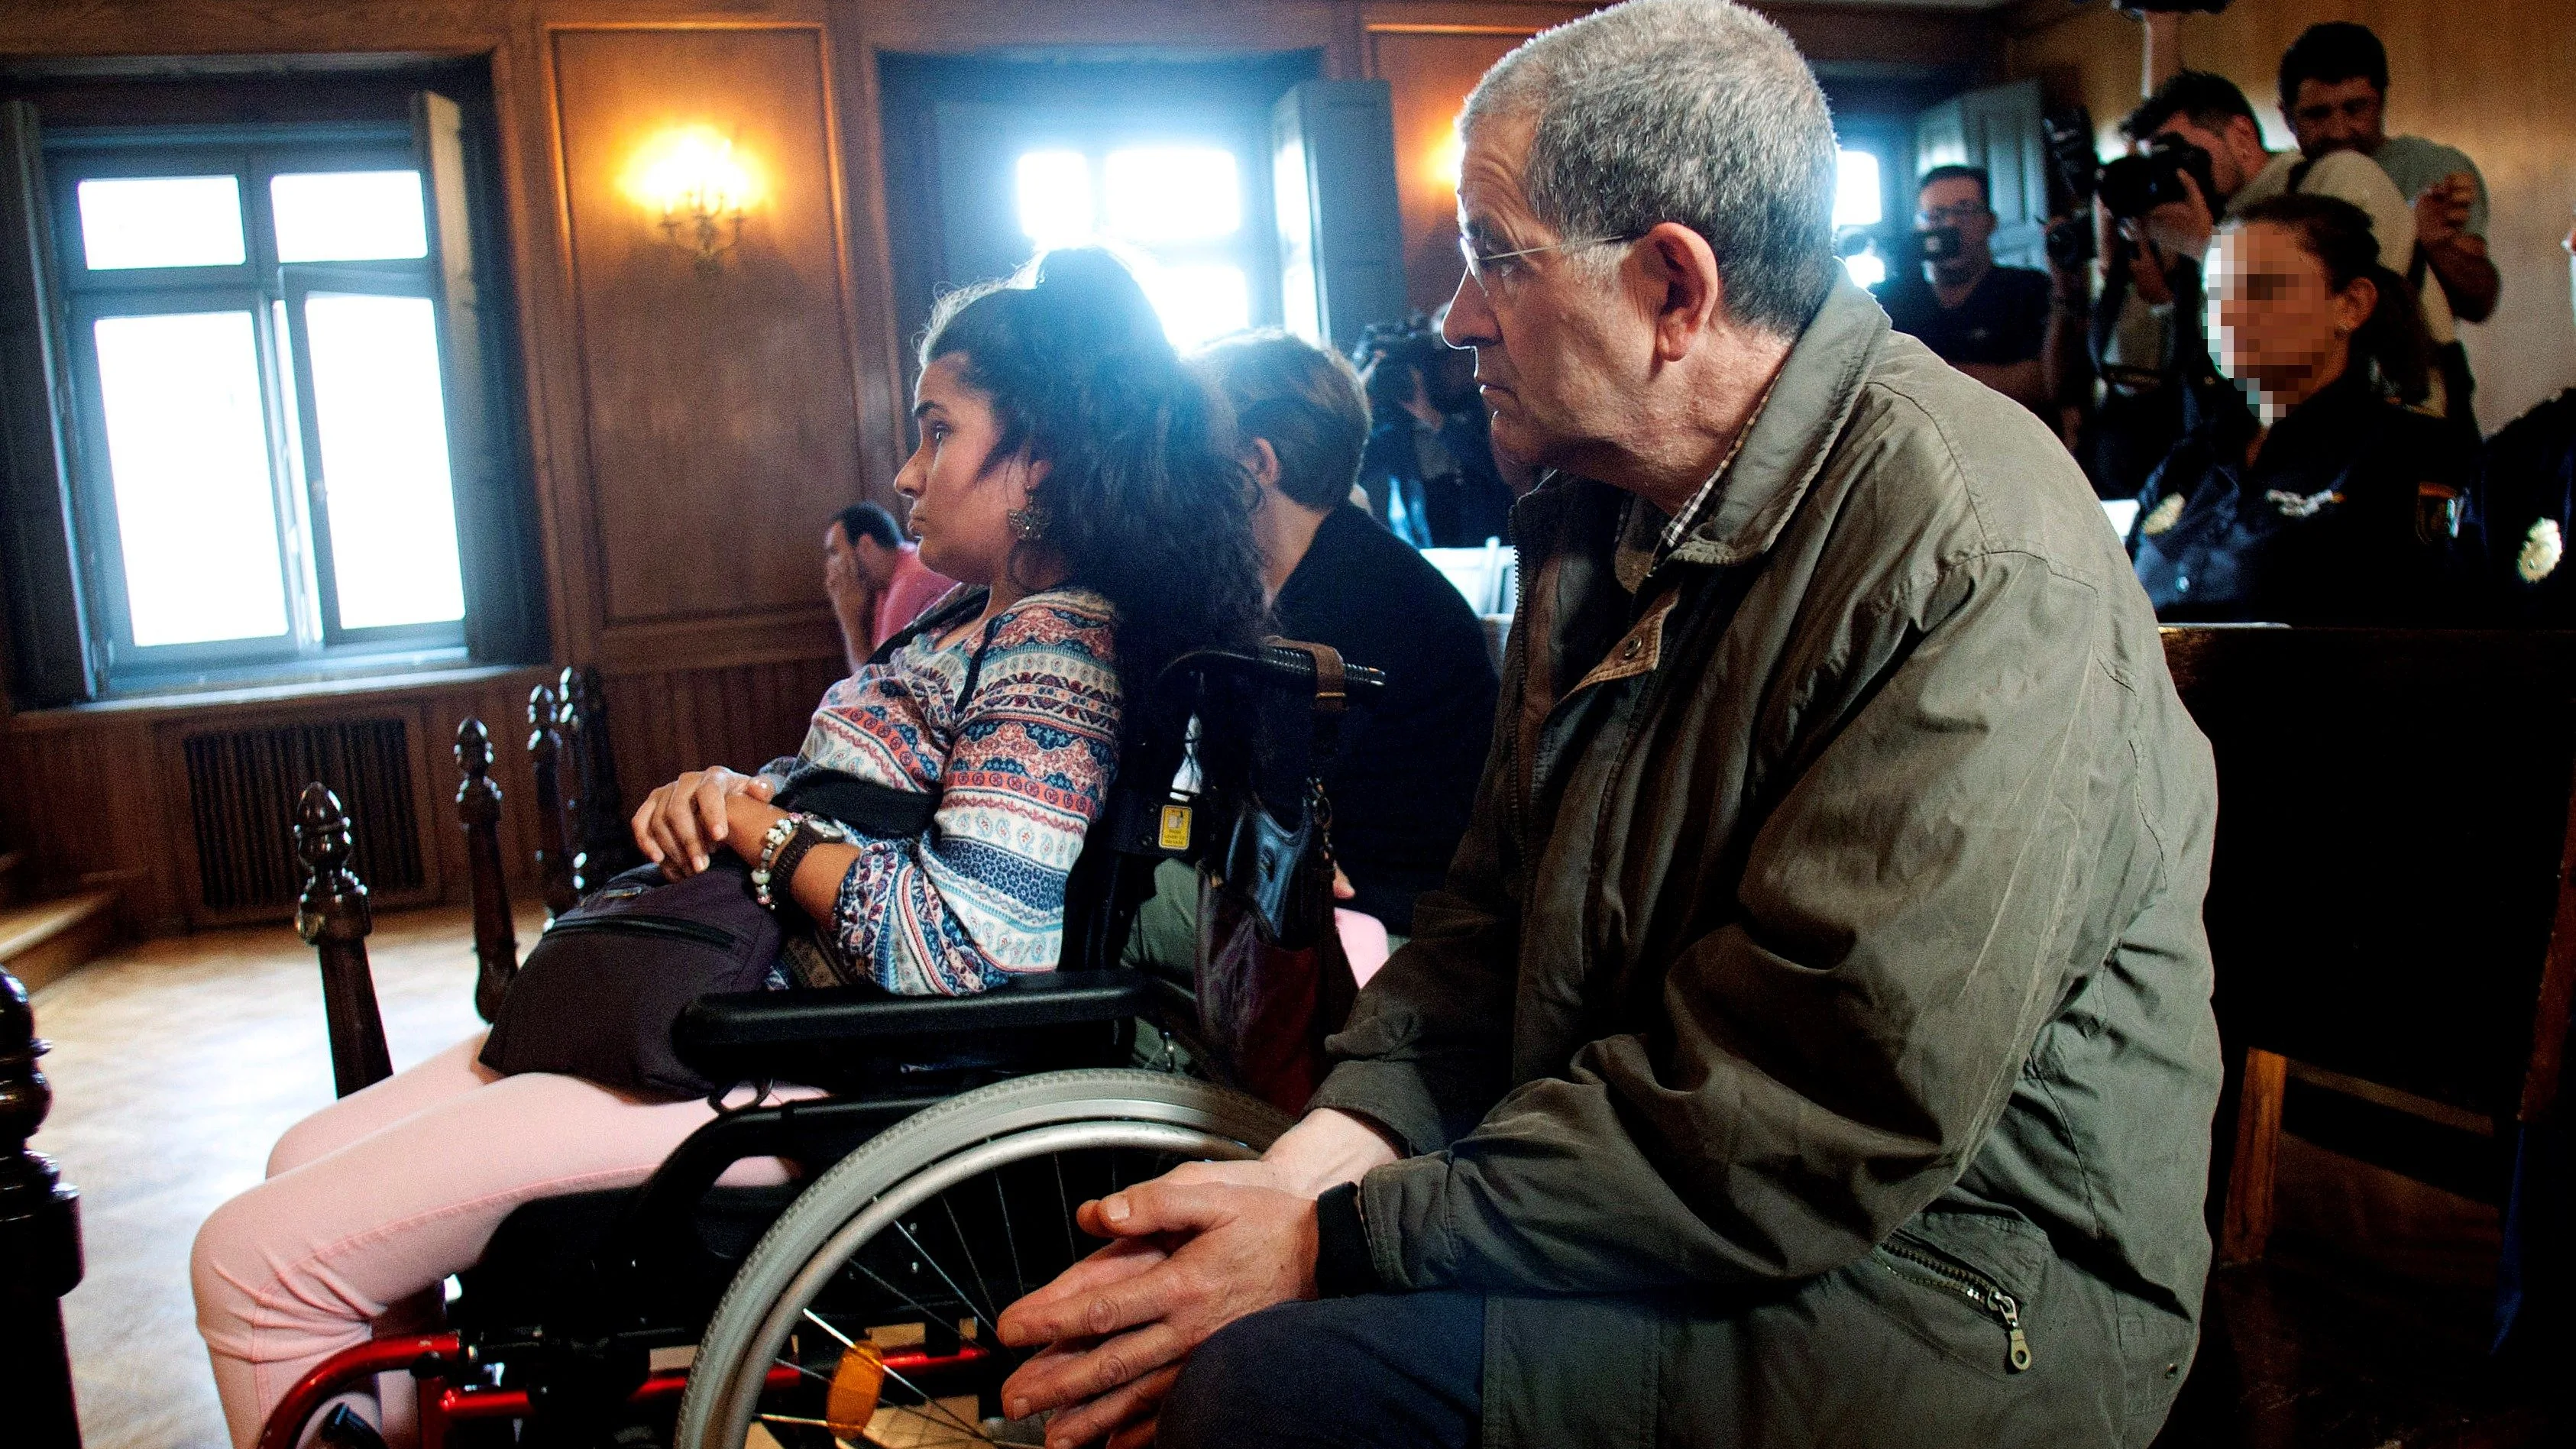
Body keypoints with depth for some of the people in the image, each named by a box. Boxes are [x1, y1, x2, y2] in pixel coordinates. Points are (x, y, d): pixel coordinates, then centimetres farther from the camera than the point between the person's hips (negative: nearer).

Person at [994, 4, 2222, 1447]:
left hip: (1954, 1307, -7)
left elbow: (1823, 1126, -26)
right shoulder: (1604, 516, 7)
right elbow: (1498, 906, 8)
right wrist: (1331, 1152, -9)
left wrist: (1339, 1244, -23)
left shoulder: (1978, 568, -22)